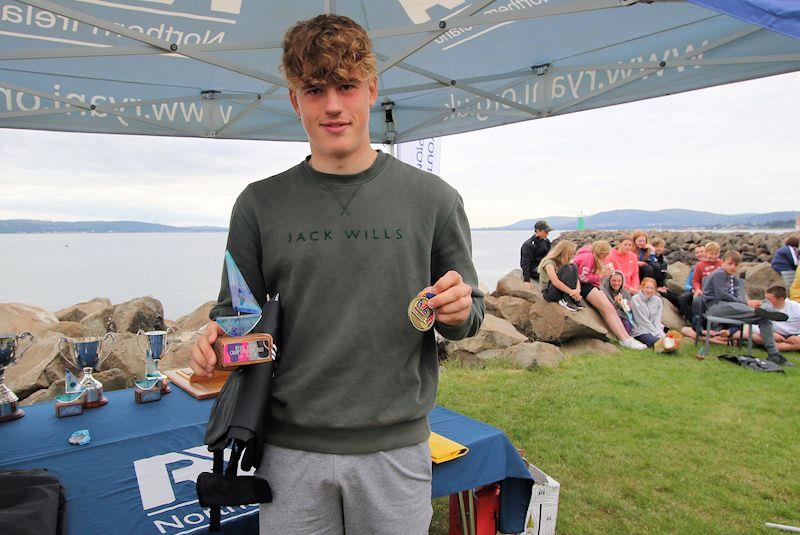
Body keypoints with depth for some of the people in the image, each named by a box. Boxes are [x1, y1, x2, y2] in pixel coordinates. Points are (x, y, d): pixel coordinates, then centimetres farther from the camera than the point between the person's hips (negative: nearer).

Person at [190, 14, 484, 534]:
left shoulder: (432, 197, -2)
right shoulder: (260, 204, 0)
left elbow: (471, 311, 5)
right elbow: (234, 311, 7)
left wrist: (460, 310, -17)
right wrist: (214, 341, -14)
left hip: (396, 448, 0)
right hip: (290, 449, 1)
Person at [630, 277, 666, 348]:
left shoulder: (658, 300, 9)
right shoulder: (635, 299, -5)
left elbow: (657, 321, 4)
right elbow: (643, 321, -8)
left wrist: (660, 333, -15)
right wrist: (657, 333, -13)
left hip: (655, 329, 6)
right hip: (640, 331, -6)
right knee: (655, 341, -38)